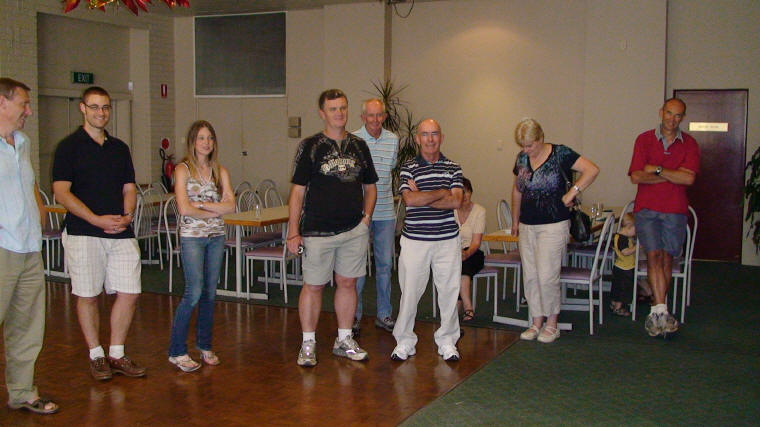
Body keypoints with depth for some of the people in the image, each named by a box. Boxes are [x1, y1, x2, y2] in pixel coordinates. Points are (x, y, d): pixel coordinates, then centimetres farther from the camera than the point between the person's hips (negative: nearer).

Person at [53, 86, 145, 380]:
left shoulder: (119, 148, 15)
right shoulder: (69, 146, -1)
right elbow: (61, 192, -8)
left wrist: (126, 216, -5)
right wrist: (97, 219, -16)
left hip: (121, 233, 5)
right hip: (83, 234, -4)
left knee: (129, 293, 1)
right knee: (88, 296, 2)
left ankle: (117, 355, 16)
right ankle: (96, 356, 17)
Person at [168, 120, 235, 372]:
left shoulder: (220, 172, 9)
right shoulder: (183, 170, -3)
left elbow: (231, 205, -2)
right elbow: (184, 209, -13)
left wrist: (202, 204, -11)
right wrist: (215, 211, -6)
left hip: (216, 237, 5)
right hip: (192, 237, -5)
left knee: (210, 294, 9)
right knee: (194, 293, -11)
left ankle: (205, 346, 21)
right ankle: (177, 351, -1)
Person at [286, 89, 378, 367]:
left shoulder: (359, 146, 10)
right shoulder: (310, 146, -2)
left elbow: (370, 187, 18)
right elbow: (298, 190, -3)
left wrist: (367, 216, 2)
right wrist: (293, 232, -8)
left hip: (354, 230, 4)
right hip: (318, 230, -4)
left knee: (348, 283, 11)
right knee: (313, 285, 2)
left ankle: (344, 340, 24)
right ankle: (308, 344, 15)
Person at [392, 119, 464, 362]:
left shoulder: (453, 168, 7)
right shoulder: (408, 168, 2)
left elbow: (457, 202, -7)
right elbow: (410, 199, -14)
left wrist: (422, 197, -10)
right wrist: (442, 193, -8)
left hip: (447, 239, 2)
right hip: (415, 239, -1)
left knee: (449, 291, 7)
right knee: (410, 291, 4)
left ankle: (447, 341, 21)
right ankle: (404, 341, 17)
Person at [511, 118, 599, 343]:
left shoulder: (560, 154, -8)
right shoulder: (522, 158, 9)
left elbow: (592, 170, -15)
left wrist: (572, 193, -17)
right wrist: (515, 220, 21)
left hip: (554, 225, -6)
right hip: (527, 226, 6)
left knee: (547, 276, -7)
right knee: (530, 277, 6)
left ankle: (551, 324, 9)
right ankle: (537, 322, 17)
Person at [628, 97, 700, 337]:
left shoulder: (689, 144, 6)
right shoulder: (644, 139, 4)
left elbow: (689, 178, -9)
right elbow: (636, 176, -6)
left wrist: (657, 170, -8)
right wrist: (672, 176, -5)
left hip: (675, 210, 1)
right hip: (647, 208, -1)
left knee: (667, 259, 4)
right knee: (654, 255, -13)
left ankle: (656, 313, 14)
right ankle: (661, 311, -18)